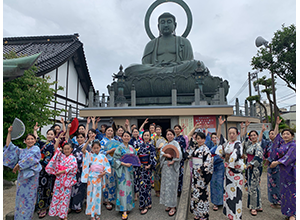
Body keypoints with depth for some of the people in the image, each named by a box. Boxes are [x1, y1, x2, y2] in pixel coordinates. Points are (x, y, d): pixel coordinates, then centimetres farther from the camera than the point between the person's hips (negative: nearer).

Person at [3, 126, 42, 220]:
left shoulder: (36, 149, -1)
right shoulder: (21, 151, 17)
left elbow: (29, 158, -15)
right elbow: (9, 146, 12)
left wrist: (18, 165, -10)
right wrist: (9, 132, 8)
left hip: (31, 177, -5)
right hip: (21, 176, 5)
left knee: (28, 198, 0)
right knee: (20, 197, 9)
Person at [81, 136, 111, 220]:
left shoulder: (103, 156, 2)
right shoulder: (90, 155, 0)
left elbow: (108, 167, 3)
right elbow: (83, 150, -16)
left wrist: (103, 173, -13)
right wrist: (88, 141, -23)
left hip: (99, 178, 1)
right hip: (91, 177, -1)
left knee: (98, 195, 9)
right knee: (91, 195, 4)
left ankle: (97, 213, 23)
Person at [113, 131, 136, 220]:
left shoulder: (131, 148, 10)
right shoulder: (120, 147, -7)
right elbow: (116, 159, -11)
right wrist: (124, 164, -20)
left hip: (130, 170, 5)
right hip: (122, 170, -5)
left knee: (129, 187, 11)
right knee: (122, 188, -5)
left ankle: (128, 205, 27)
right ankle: (124, 210, 0)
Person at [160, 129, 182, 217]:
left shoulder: (175, 143, -5)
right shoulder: (165, 144, 14)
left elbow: (179, 154, -16)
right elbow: (161, 152, -1)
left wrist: (172, 161, -17)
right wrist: (166, 154, -20)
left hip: (172, 167, -6)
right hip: (165, 166, 6)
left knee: (171, 185, -4)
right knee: (165, 185, 9)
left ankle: (173, 207, 5)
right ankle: (169, 204, 22)